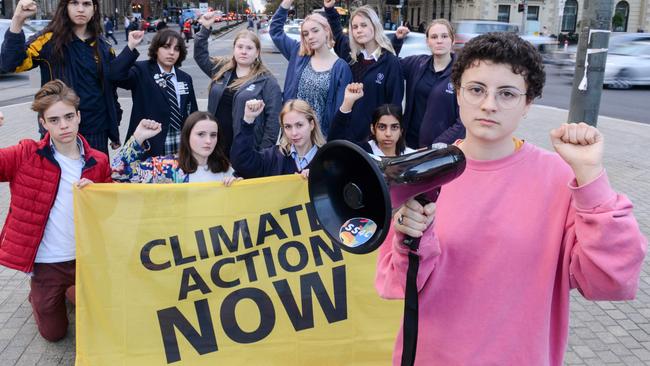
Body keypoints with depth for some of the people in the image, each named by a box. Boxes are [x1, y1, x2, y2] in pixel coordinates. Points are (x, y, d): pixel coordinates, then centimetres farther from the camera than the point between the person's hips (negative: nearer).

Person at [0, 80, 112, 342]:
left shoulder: (98, 162, -4)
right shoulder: (25, 155, -11)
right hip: (46, 264, -1)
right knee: (54, 333, 15)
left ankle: (71, 291, 46)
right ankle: (38, 294, 44)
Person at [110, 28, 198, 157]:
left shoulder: (185, 78, 10)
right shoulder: (141, 71, -4)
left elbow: (192, 114, 11)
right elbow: (116, 75, -23)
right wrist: (131, 47, -27)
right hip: (148, 146, -4)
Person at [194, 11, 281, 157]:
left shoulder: (266, 80, -7)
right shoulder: (221, 69, 9)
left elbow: (273, 117, -9)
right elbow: (200, 55, 20)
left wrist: (265, 150, -13)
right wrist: (205, 29, 8)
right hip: (217, 145, 5)